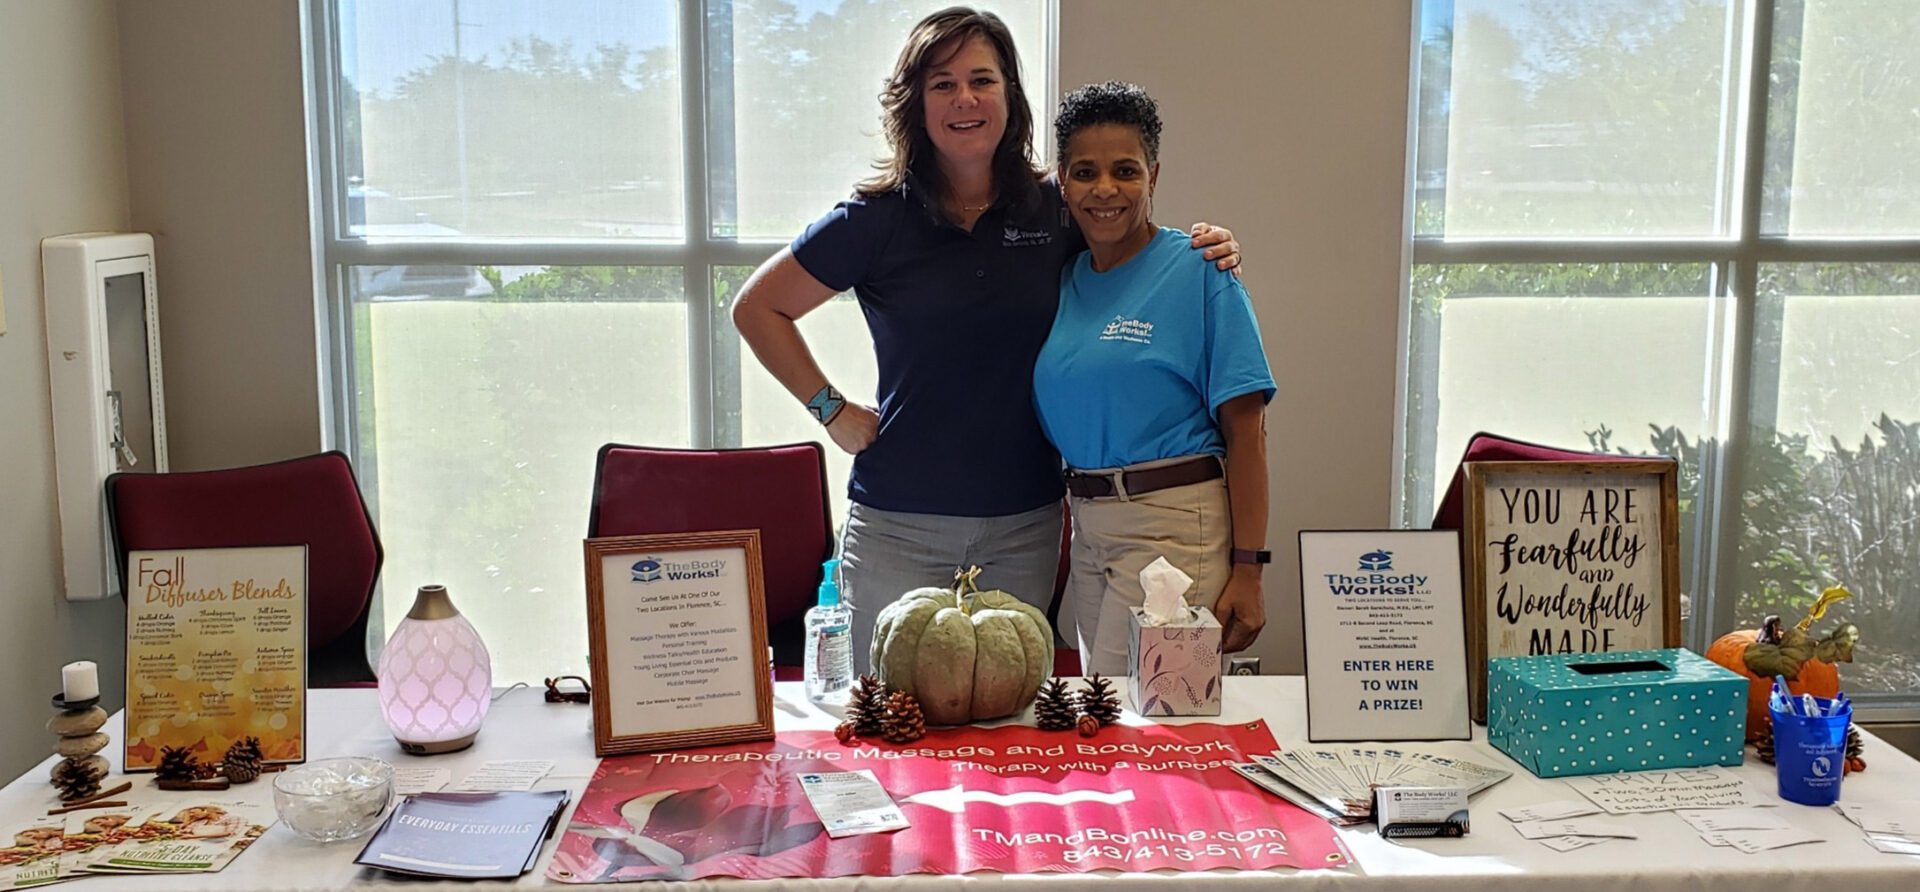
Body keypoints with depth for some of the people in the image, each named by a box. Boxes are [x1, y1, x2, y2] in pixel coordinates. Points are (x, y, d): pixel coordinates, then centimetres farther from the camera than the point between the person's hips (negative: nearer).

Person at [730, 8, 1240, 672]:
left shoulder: (1055, 211, 2)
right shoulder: (878, 219, -4)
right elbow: (757, 308, 4)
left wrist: (1204, 258, -3)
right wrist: (833, 411, -1)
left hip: (1025, 526, 2)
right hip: (899, 527, -2)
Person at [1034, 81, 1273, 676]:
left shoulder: (1200, 273, -7)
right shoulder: (1063, 278, 10)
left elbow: (1246, 432, -10)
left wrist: (1247, 571, -14)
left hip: (1174, 528, -6)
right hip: (1087, 527, 7)